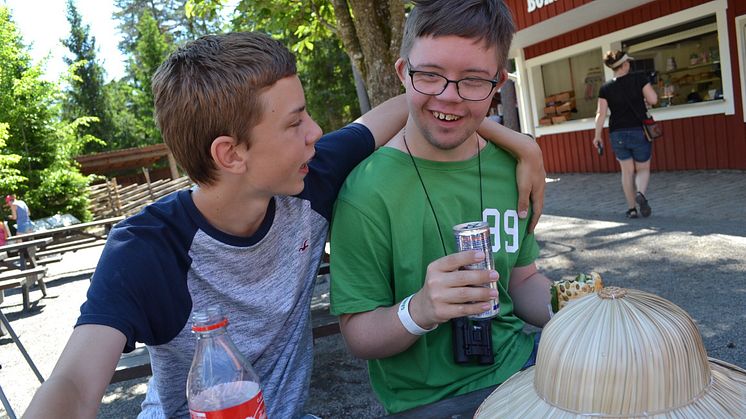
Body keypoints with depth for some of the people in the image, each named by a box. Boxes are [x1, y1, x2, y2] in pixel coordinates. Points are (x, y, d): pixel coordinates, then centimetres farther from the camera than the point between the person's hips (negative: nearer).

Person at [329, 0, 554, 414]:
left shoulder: (510, 167, -1)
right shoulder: (367, 191, -19)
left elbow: (523, 278, 10)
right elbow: (357, 335, -13)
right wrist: (418, 311, -33)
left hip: (519, 361, 4)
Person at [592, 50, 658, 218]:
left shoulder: (606, 88, -2)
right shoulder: (639, 78, -5)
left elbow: (601, 113, -6)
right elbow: (653, 100, -8)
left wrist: (597, 135, 1)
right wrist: (642, 97, 13)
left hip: (617, 134, 2)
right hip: (639, 131, -2)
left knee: (627, 171, 12)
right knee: (643, 169, 12)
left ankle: (631, 209, 14)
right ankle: (641, 193, -19)